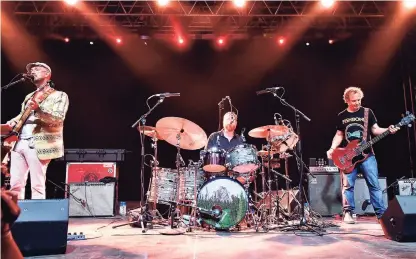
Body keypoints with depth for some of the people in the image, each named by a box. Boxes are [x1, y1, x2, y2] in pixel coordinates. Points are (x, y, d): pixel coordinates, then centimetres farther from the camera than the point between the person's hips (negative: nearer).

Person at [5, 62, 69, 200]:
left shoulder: (59, 95, 2)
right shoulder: (29, 97, 25)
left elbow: (58, 119, -12)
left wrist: (37, 109, -26)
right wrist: (13, 121, 9)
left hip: (37, 144, -7)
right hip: (19, 142, 7)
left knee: (37, 186, -7)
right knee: (15, 184, 4)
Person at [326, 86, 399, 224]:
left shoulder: (367, 112, 4)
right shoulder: (341, 116, 7)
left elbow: (375, 129, 6)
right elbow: (339, 135, 11)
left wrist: (388, 130, -13)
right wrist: (332, 149, -2)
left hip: (367, 155, 0)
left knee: (374, 184, 1)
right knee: (347, 185, 1)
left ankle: (381, 213, 9)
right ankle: (348, 213, 9)